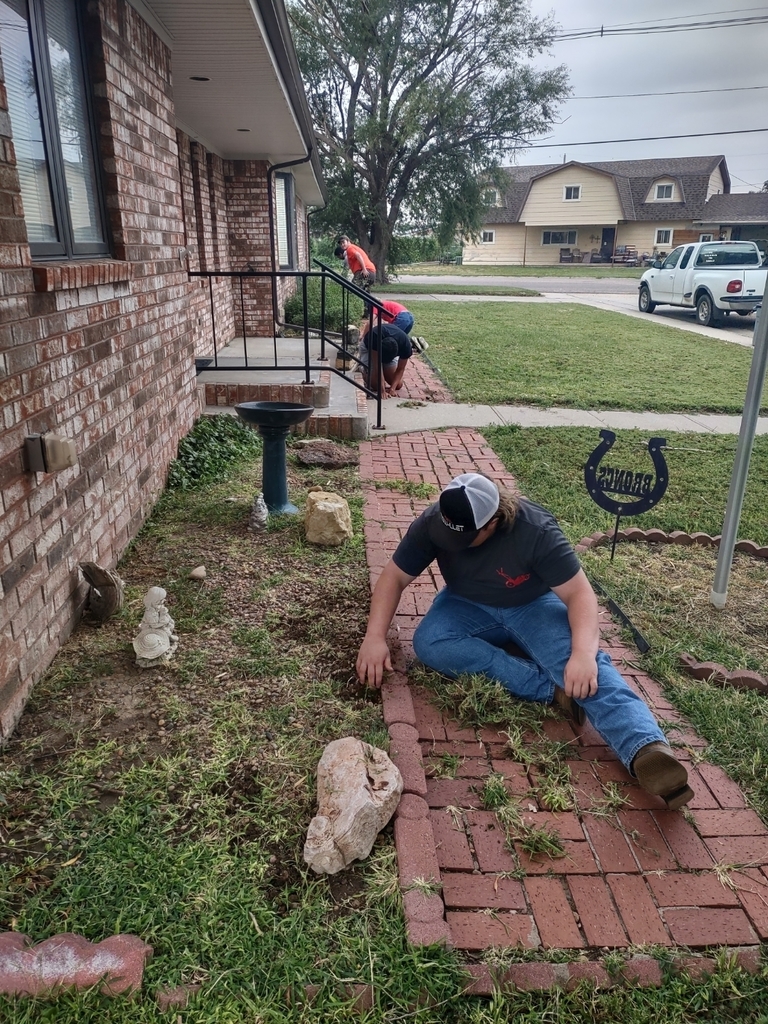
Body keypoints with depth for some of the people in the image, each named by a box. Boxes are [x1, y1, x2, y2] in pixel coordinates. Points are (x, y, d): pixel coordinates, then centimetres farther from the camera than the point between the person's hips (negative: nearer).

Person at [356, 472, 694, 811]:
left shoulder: (536, 530, -28)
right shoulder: (433, 522, -20)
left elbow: (579, 593, -27)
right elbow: (394, 577, -12)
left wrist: (583, 653, -44)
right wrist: (375, 636, -25)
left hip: (533, 605, -3)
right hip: (468, 607, 3)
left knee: (587, 670, -30)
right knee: (428, 642, -30)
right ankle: (552, 689, -31)